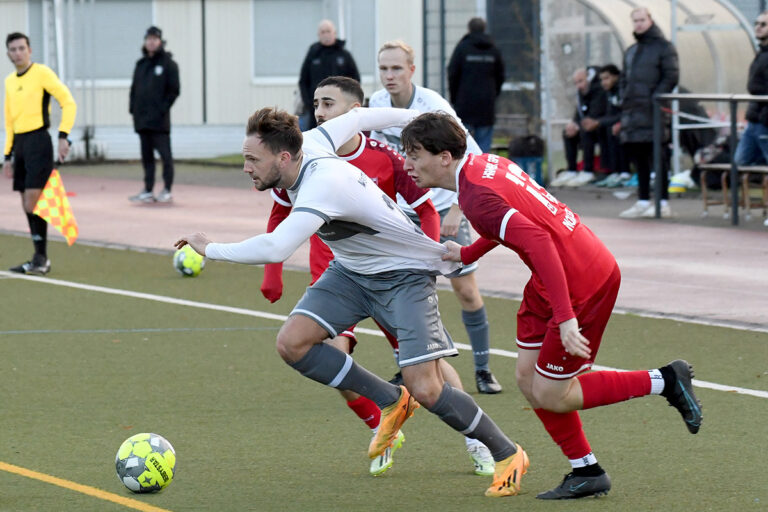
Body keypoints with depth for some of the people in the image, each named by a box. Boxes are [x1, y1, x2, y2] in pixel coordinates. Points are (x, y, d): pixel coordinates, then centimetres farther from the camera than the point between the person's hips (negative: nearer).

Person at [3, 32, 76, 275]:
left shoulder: (42, 73, -5)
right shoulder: (9, 81, 16)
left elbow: (69, 102, -9)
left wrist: (63, 136, -17)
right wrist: (8, 155, 19)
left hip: (38, 142, -7)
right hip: (19, 143, 7)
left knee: (33, 203, -13)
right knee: (27, 206, 6)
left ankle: (41, 259, -8)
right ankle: (40, 260, 11)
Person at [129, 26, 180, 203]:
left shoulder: (168, 63, -1)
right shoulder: (141, 64, 17)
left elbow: (174, 90, -5)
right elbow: (134, 88, 20)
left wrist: (163, 109, -13)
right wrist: (133, 108, 7)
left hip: (159, 120, -6)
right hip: (142, 119, 6)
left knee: (165, 154, -4)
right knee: (146, 156, 7)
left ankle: (167, 190, 0)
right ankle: (148, 191, 9)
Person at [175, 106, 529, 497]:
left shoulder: (322, 185, -36)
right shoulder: (310, 143, -10)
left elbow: (275, 249, -48)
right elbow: (358, 117, 8)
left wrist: (211, 249, -33)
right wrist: (419, 119, 25)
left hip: (405, 274, -9)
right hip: (351, 270, 9)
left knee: (425, 389, -16)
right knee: (292, 342, -13)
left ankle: (508, 456, 7)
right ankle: (391, 402, 6)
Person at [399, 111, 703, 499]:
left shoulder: (476, 197, -24)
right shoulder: (484, 163, 5)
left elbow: (536, 240, -34)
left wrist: (566, 317, -36)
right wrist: (466, 254, 31)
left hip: (582, 283, -10)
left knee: (550, 396, 0)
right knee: (529, 378, 11)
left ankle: (665, 381, 7)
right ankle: (586, 473, 19)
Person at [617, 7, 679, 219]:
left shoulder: (663, 47, -1)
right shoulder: (631, 51, 20)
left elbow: (671, 76, -8)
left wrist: (655, 99, -15)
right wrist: (625, 101, 10)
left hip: (653, 114, -7)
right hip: (632, 112, 7)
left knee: (658, 158, -8)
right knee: (638, 159, 8)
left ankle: (663, 203, -6)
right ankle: (643, 202, 14)